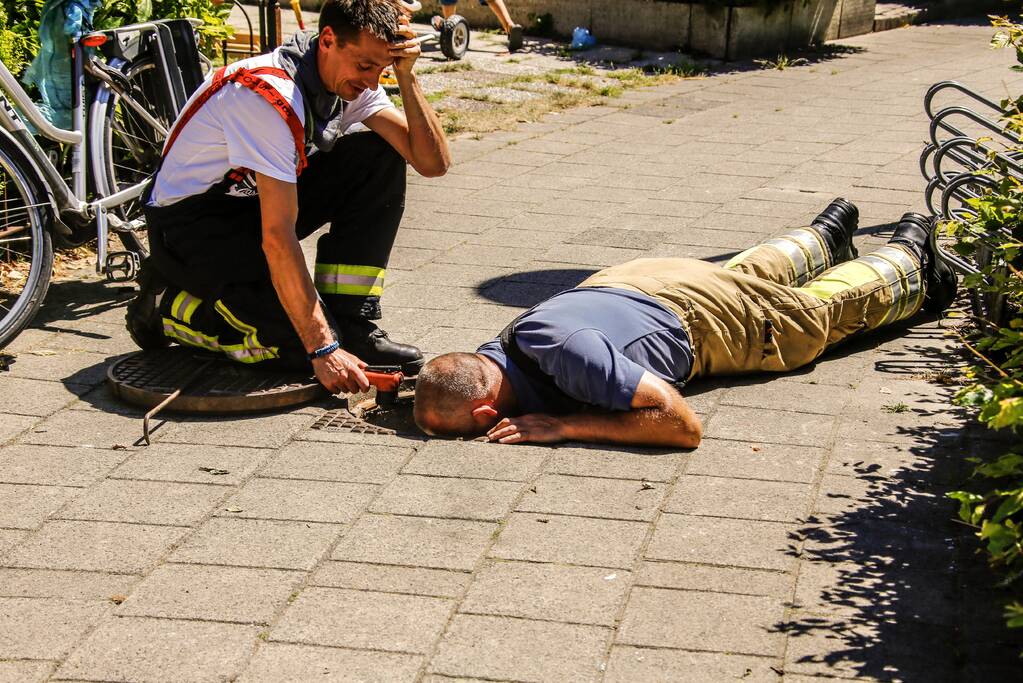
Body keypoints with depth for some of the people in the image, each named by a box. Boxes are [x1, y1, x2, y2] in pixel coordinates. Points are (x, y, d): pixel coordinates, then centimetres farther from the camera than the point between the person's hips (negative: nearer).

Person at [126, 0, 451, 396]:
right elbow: (278, 237, -33)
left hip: (258, 200, 8)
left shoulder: (349, 79, -6)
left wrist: (406, 78, -22)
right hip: (190, 224, -8)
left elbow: (434, 162, -9)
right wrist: (323, 349, -34)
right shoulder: (270, 94, -31)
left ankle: (351, 325, -6)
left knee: (380, 158, -9)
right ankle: (169, 307, 1)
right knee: (304, 341, -22)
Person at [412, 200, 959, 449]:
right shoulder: (489, 356, -28)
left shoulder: (566, 351, -49)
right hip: (635, 281, 6)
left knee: (829, 306, 24)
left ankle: (910, 256, 52)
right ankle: (827, 235, 66)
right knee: (750, 273, 37)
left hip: (703, 317, -6)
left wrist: (564, 425, -48)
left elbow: (683, 424, -47)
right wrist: (402, 379, -23)